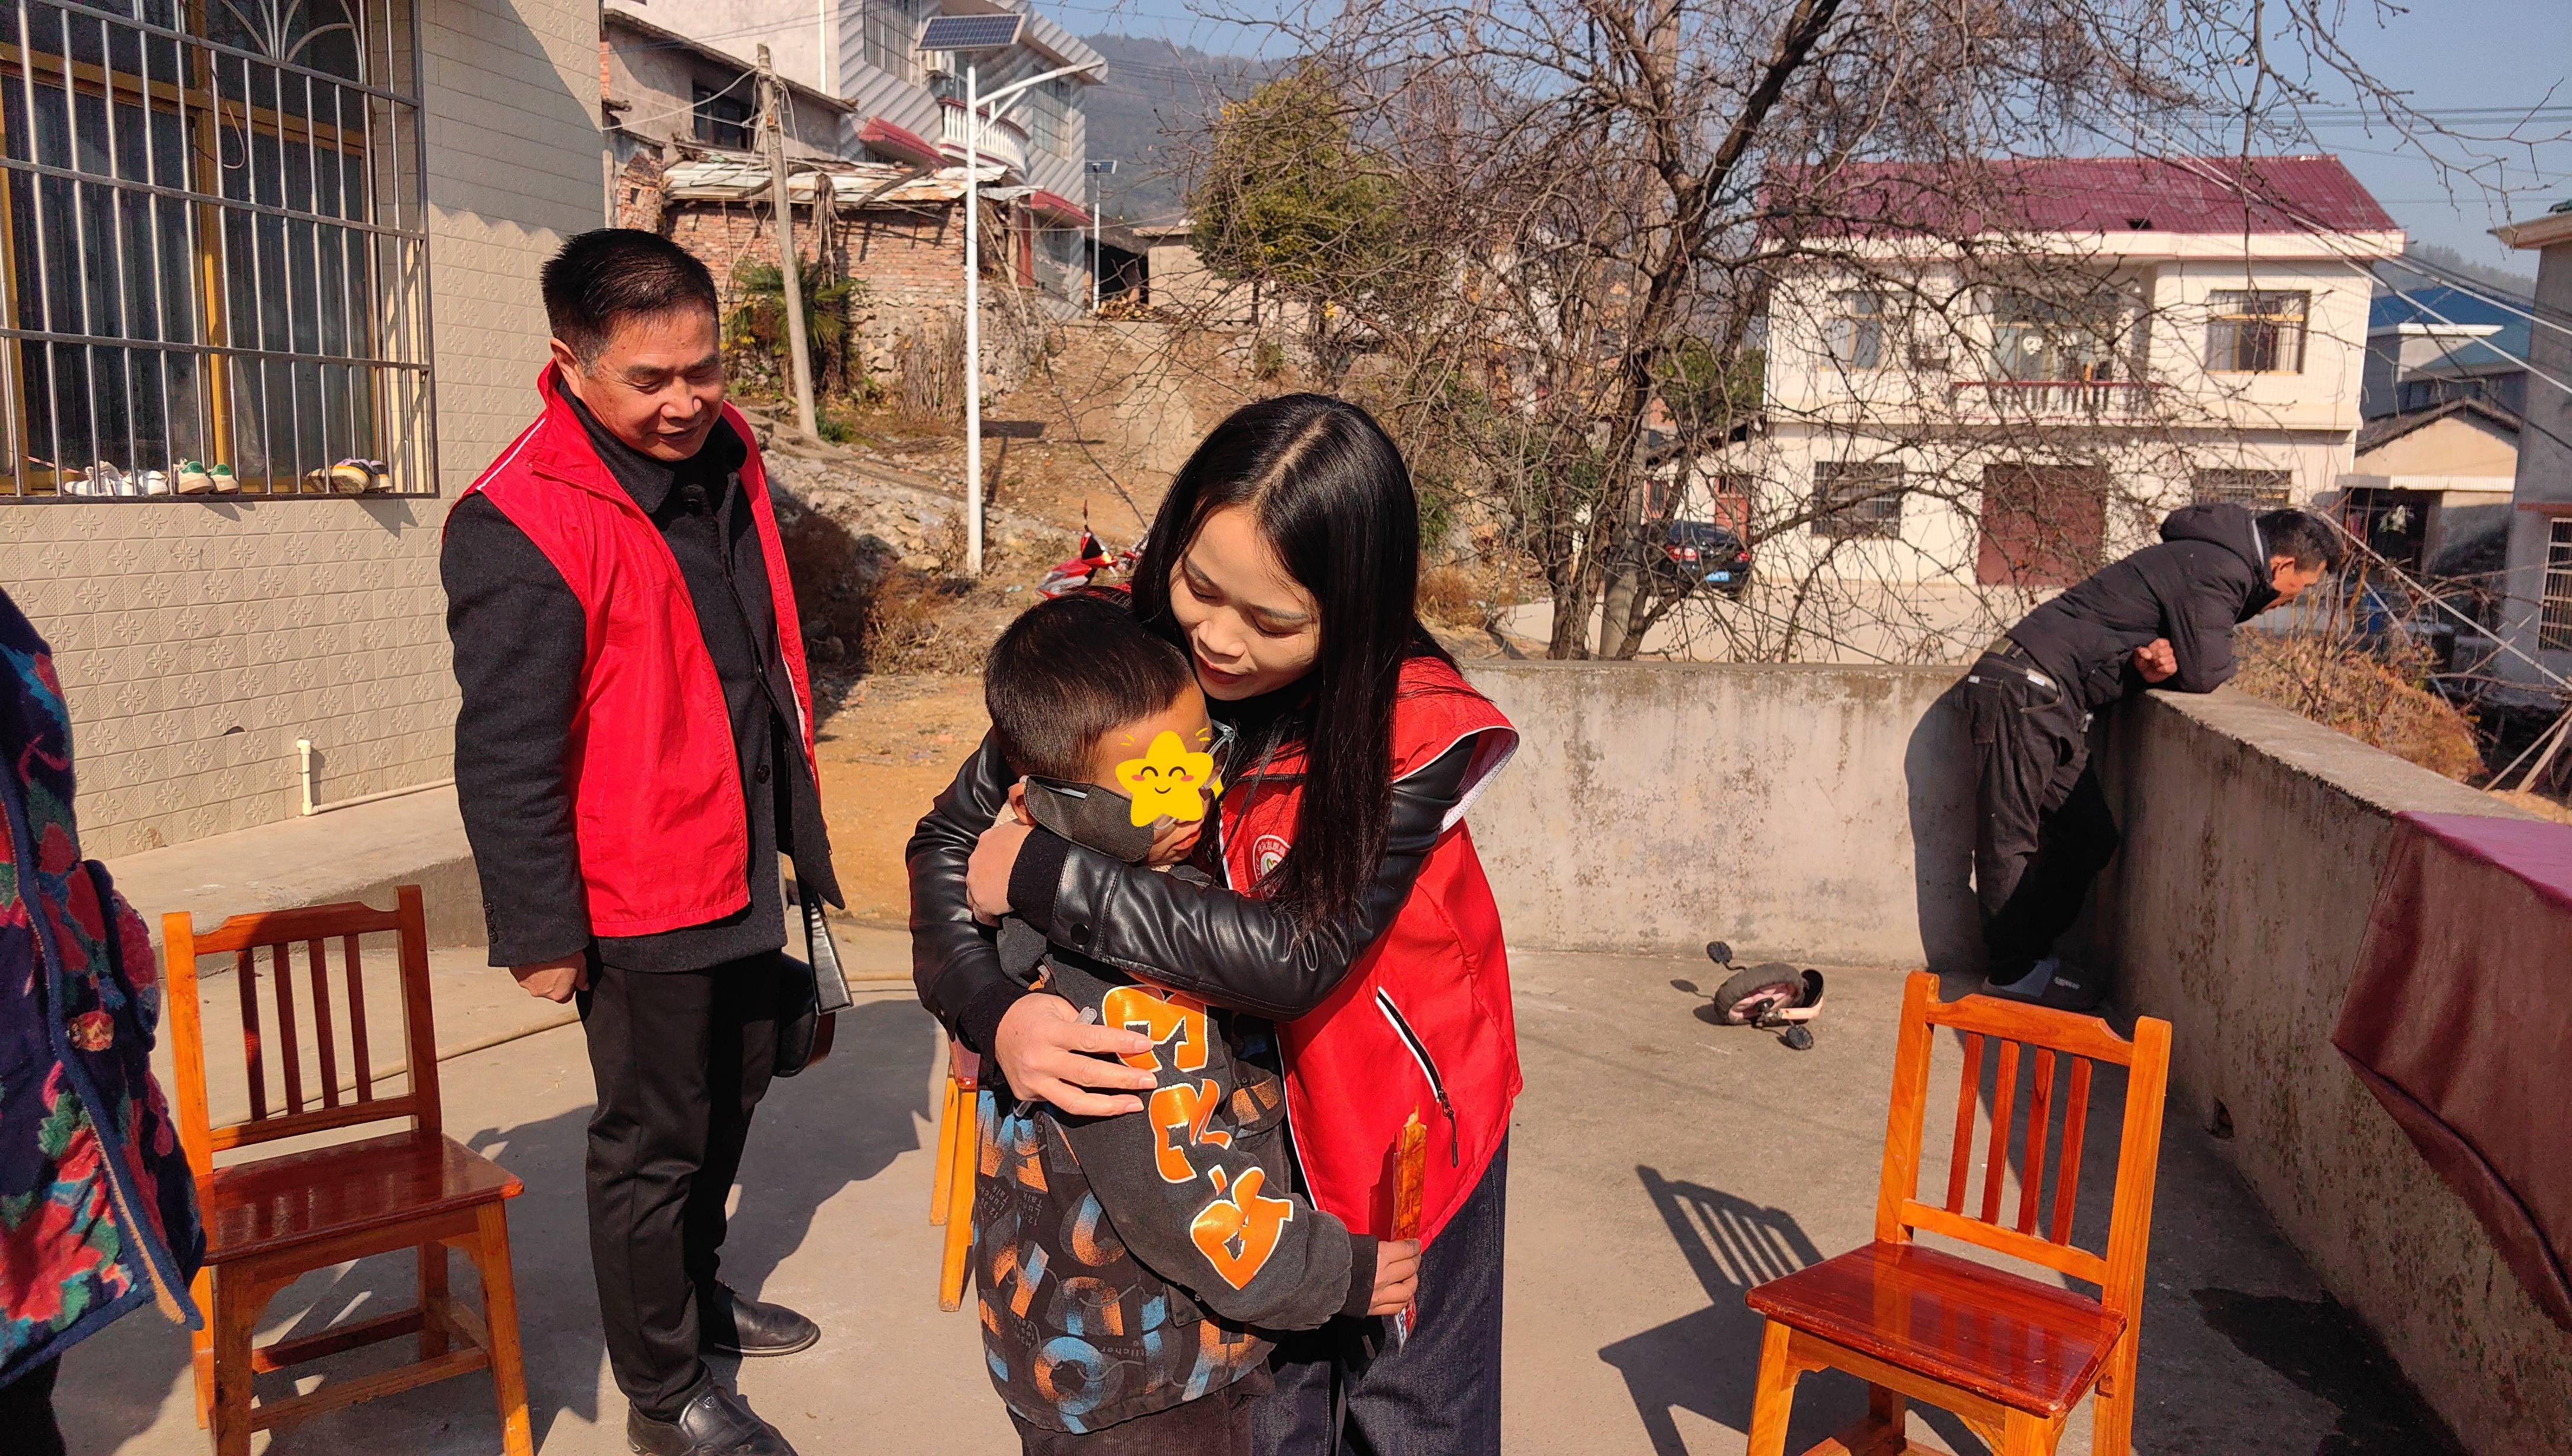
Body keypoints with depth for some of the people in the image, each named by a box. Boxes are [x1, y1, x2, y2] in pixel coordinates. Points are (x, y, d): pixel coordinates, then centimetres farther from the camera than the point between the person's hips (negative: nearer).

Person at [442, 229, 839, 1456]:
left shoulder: (720, 453, 3)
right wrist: (541, 932, -16)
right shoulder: (522, 524, -23)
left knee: (733, 1090, 25)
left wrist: (796, 823, 20)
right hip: (642, 895, -8)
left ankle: (692, 1288, 48)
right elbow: (505, 754, -21)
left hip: (744, 867, 8)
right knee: (655, 1142, 8)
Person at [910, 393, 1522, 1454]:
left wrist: (1041, 875, -33)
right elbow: (952, 835, -14)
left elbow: (1293, 954, -38)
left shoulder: (1413, 729, -29)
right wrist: (991, 1012, -33)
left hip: (1399, 1100, -2)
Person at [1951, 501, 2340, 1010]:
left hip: (2049, 698, 10)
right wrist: (2171, 661, 5)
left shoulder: (2214, 561, 18)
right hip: (2027, 687, -10)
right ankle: (2012, 972, 4)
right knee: (2011, 838, -3)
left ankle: (2028, 950, 20)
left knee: (2089, 835, 13)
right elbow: (2203, 674, -18)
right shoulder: (2218, 570, -14)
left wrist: (2161, 658, -6)